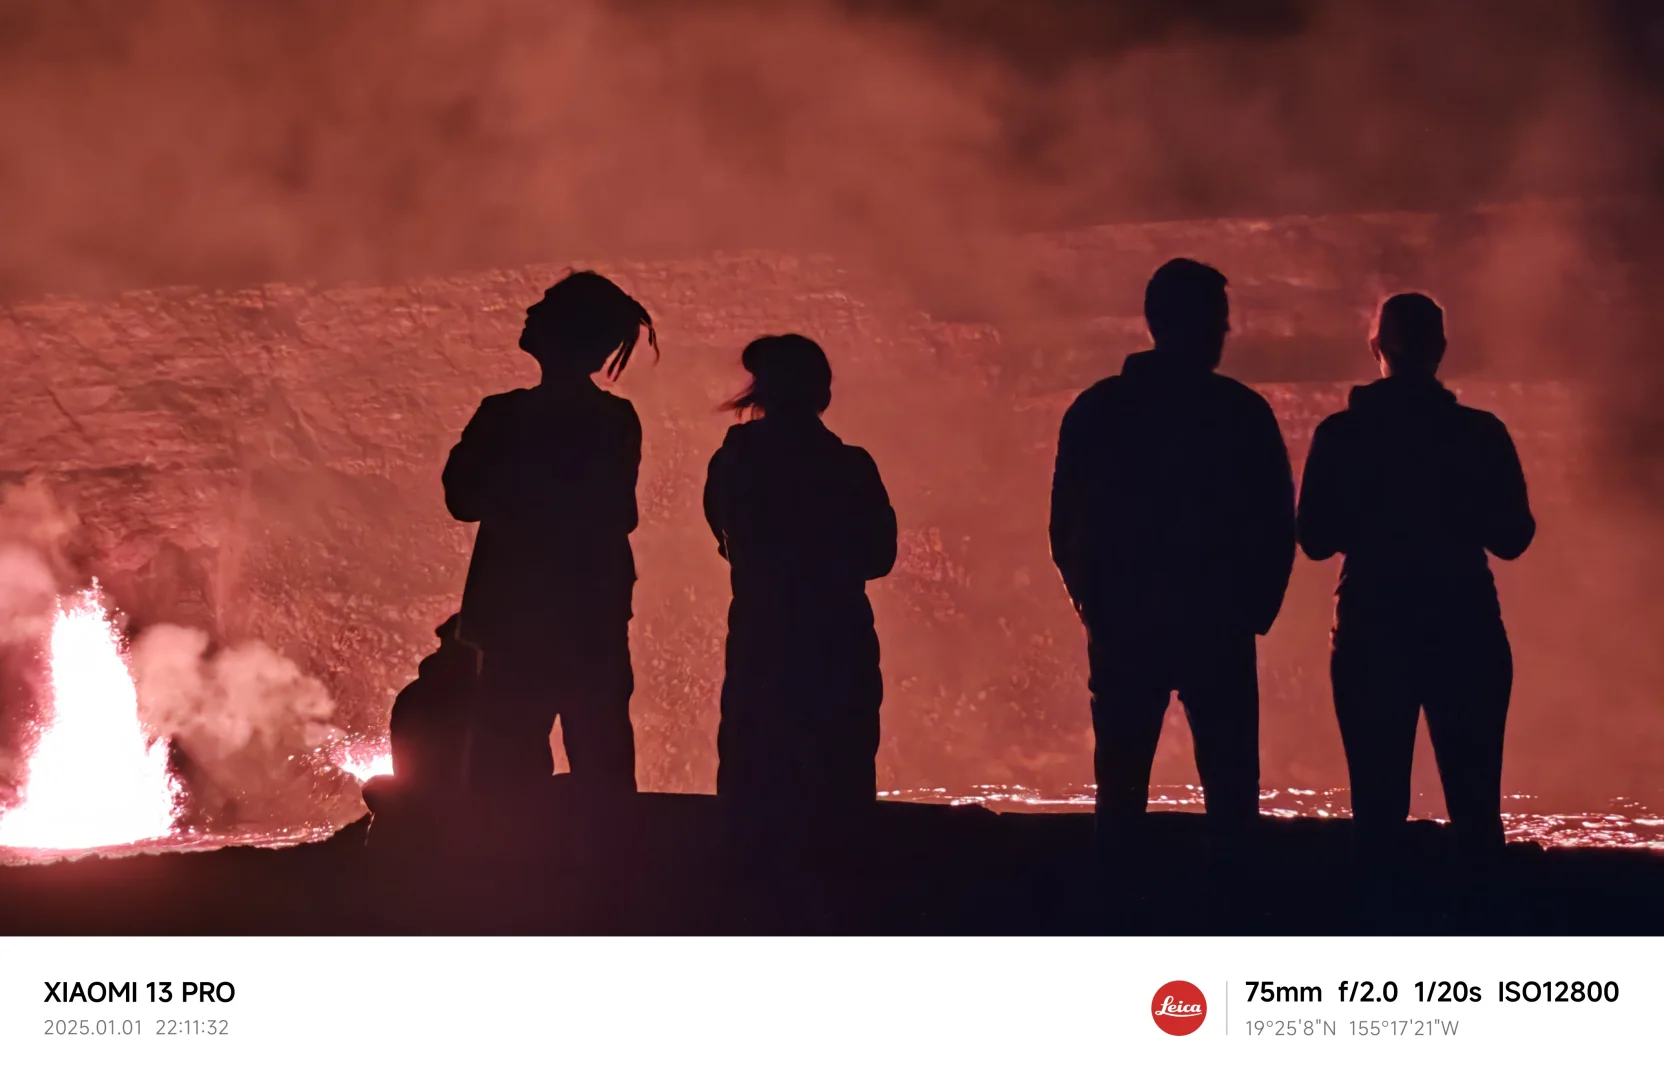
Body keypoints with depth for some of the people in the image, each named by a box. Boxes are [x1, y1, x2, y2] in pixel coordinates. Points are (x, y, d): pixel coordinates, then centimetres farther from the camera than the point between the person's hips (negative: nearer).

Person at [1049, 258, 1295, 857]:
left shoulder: (1094, 410, 4)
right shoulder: (1241, 412, -5)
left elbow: (1065, 527, 5)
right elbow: (1276, 524, -4)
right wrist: (1254, 608, 7)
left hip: (1121, 626, 3)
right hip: (1217, 628, -3)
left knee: (1120, 787, 9)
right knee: (1229, 789, 4)